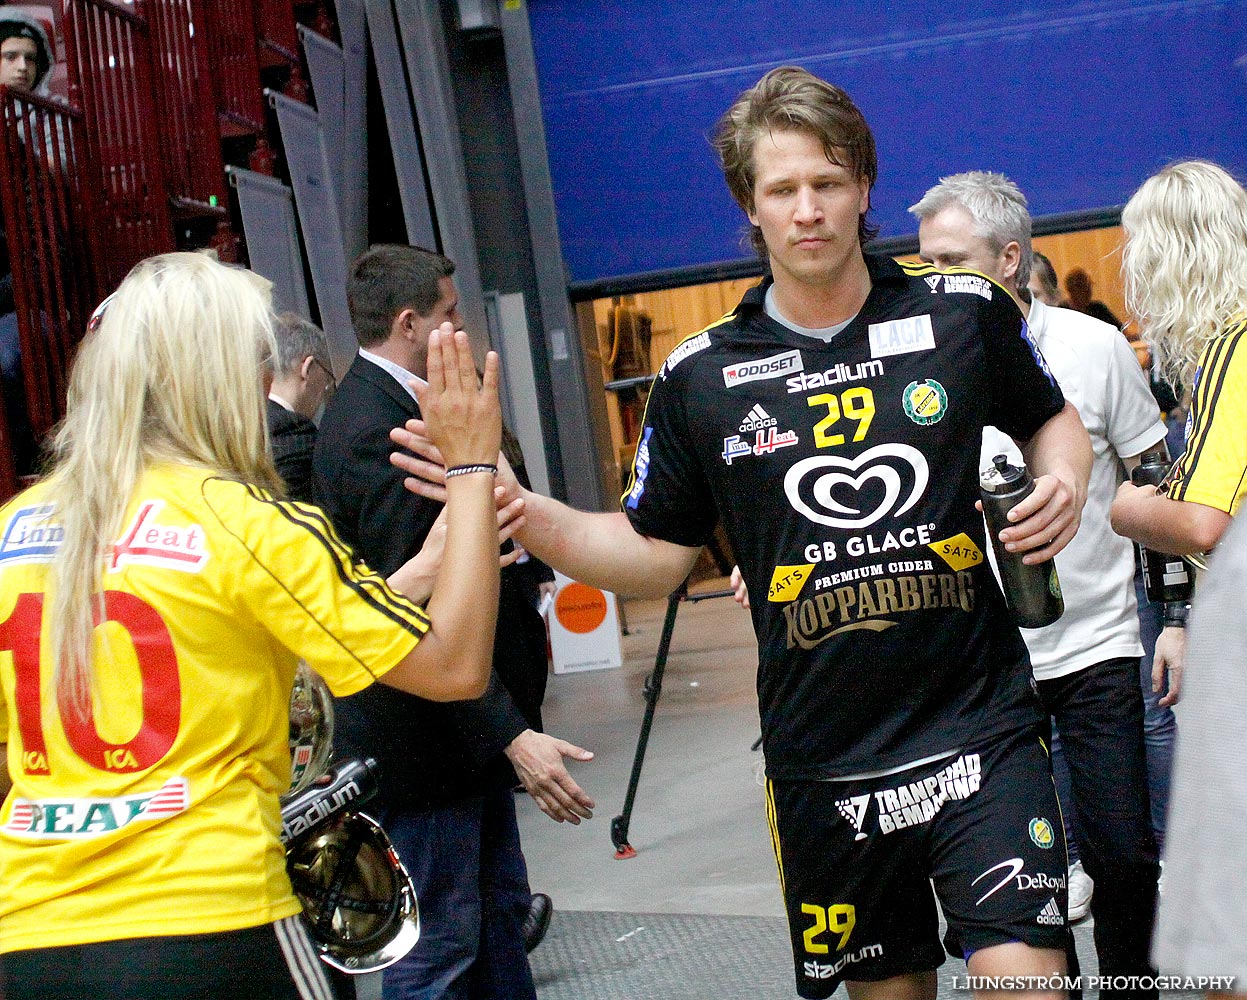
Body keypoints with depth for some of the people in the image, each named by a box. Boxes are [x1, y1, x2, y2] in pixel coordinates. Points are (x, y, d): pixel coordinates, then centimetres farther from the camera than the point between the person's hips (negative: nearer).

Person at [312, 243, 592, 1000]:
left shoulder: (397, 407, 11)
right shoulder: (374, 430, -22)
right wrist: (513, 735, -30)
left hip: (469, 727, 11)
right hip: (426, 736, -11)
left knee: (500, 913, 19)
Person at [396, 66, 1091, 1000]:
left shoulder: (965, 312, -1)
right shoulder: (700, 377, 0)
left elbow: (1050, 418, 18)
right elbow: (654, 554, 6)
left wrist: (1064, 481, -5)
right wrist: (517, 509, -10)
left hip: (978, 724, -1)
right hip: (825, 758, 1)